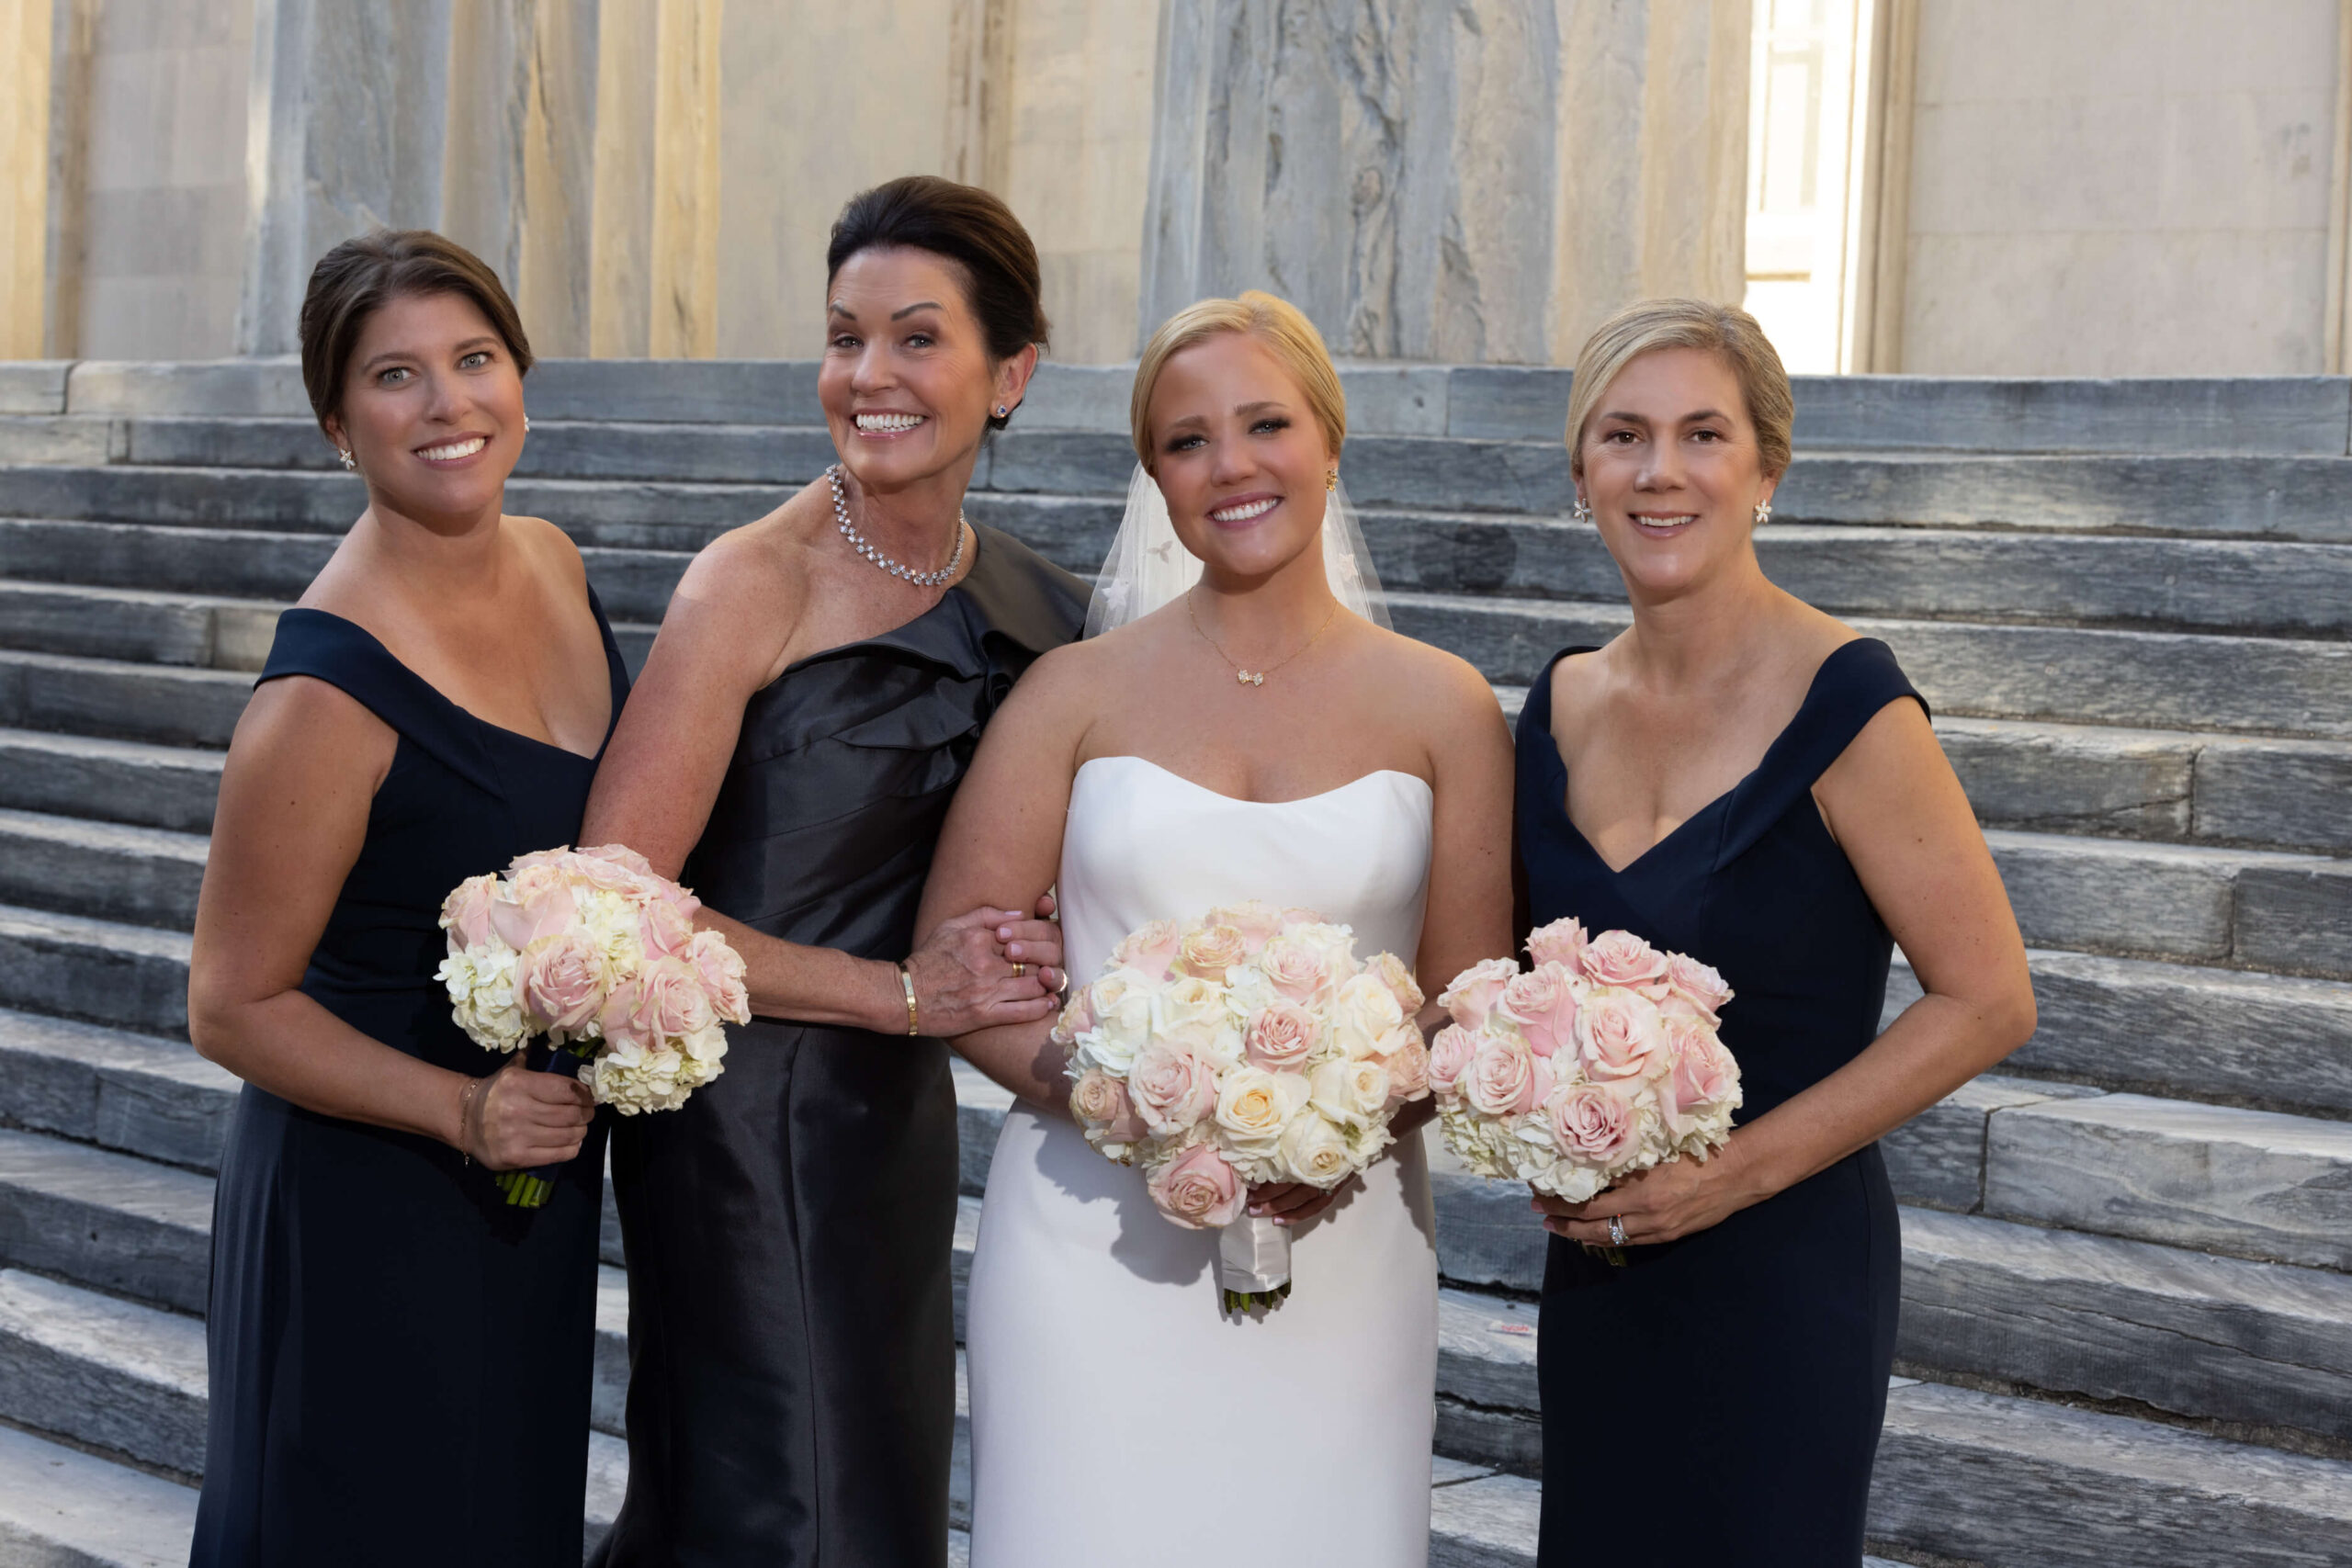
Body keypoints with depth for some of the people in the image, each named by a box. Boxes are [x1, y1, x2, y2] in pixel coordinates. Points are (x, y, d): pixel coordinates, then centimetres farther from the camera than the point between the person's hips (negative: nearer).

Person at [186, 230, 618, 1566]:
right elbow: (234, 1008, -18)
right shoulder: (332, 687, -25)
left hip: (537, 1186, 7)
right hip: (372, 1204, -7)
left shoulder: (551, 562, -1)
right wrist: (463, 1109, -24)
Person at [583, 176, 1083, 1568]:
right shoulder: (758, 585, -13)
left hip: (904, 1128, 6)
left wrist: (1032, 966, -4)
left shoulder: (1040, 611, 5)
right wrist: (903, 991, -15)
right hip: (744, 1123, -6)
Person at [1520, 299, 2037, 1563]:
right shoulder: (1561, 702, 3)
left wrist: (1737, 1170, -16)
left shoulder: (1843, 702, -14)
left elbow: (1986, 1000, -12)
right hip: (1595, 1278, 6)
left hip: (1778, 1273, -5)